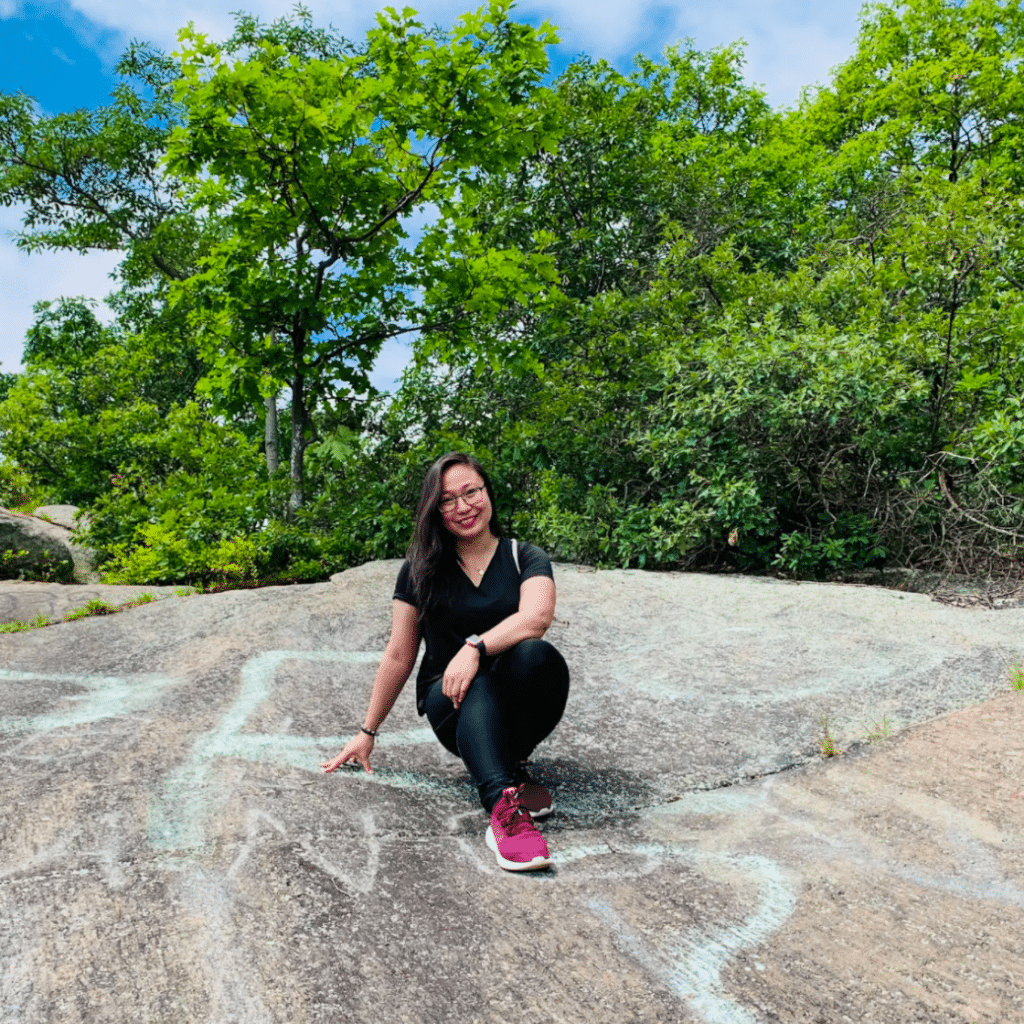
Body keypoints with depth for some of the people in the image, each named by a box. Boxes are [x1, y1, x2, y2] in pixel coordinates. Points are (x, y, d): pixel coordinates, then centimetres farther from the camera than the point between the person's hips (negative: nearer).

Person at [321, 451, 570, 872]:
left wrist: (475, 647, -35)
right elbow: (399, 656, 7)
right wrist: (367, 732, 8)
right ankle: (504, 807, -51)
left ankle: (513, 762, -16)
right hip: (452, 707, 0)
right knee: (477, 690, -36)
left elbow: (537, 617, -21)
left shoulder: (526, 559, 1)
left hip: (515, 704, 0)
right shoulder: (421, 570, 5)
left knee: (536, 654, -34)